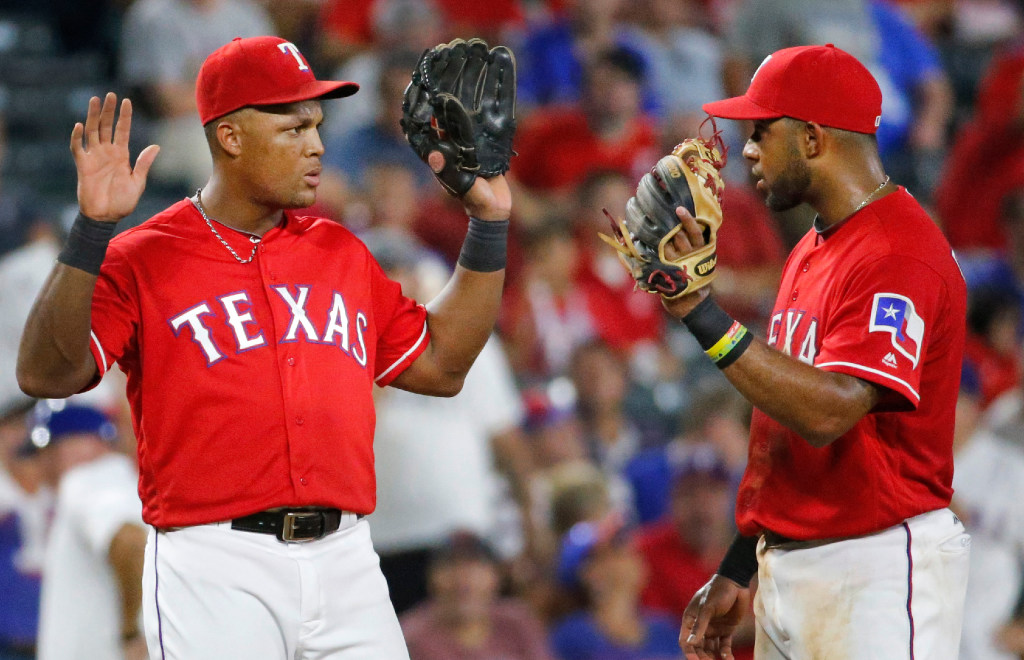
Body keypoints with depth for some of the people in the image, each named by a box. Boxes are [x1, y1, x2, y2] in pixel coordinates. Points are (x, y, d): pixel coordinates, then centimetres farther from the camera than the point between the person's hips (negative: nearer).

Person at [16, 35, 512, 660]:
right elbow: (46, 373, -13)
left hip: (346, 561, 5)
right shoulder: (141, 259, 0)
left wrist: (489, 226, 17)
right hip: (215, 575, -5)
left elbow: (440, 365, 21)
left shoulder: (342, 253, 18)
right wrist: (92, 228, -21)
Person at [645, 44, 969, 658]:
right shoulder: (811, 250, 17)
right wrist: (739, 569, 19)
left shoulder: (899, 256, -15)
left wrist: (703, 314, -29)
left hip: (878, 571, -9)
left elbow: (828, 412, -26)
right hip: (788, 569, 9)